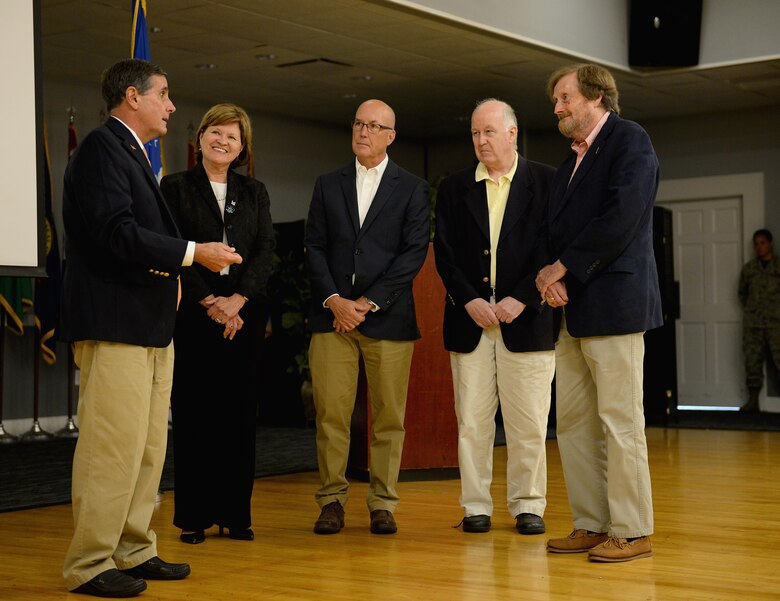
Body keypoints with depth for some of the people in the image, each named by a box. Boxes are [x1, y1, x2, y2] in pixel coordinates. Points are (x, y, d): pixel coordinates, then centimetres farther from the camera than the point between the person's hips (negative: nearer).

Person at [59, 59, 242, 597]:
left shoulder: (133, 154, 22)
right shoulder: (103, 148, -9)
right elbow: (116, 232, -20)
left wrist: (171, 276, 8)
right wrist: (193, 253, -15)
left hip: (151, 326, 10)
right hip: (114, 322, -10)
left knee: (149, 448, 13)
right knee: (113, 447, -8)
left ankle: (134, 551, 22)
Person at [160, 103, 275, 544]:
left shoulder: (254, 193, 15)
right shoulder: (176, 188, 5)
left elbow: (266, 251, 5)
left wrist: (237, 300, -10)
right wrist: (210, 303, -11)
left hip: (245, 314, 3)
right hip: (193, 314, -3)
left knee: (241, 415, 3)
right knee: (193, 415, -1)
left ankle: (236, 514, 10)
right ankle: (194, 516, 6)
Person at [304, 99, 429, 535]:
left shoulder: (412, 189, 7)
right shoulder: (328, 185, 15)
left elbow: (414, 252, -2)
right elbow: (314, 247, 8)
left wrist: (369, 302, -9)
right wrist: (333, 299, -7)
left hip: (388, 316, -1)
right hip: (332, 315, 2)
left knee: (389, 415, 1)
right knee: (331, 412, -1)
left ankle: (383, 503, 9)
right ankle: (332, 499, 8)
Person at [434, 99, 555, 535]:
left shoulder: (545, 182, 4)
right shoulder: (455, 188, 11)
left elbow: (553, 249, -2)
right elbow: (445, 253, 6)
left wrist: (521, 299, -10)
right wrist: (470, 301, -6)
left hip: (525, 318, -2)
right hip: (470, 319, 2)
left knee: (529, 422, 1)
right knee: (472, 420, 3)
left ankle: (528, 504, 12)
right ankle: (476, 506, 11)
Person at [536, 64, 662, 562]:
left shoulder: (629, 141, -4)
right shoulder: (570, 161, 23)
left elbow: (620, 217, -16)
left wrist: (565, 266, -11)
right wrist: (552, 277, -1)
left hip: (613, 305, -9)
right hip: (573, 310, 9)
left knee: (620, 423, -6)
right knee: (573, 423, 9)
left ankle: (633, 532, 2)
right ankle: (592, 525, 17)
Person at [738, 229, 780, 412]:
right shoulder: (748, 268, 12)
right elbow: (742, 292, 22)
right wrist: (748, 310, 12)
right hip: (752, 324, 3)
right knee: (752, 361, 2)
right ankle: (753, 400, 7)